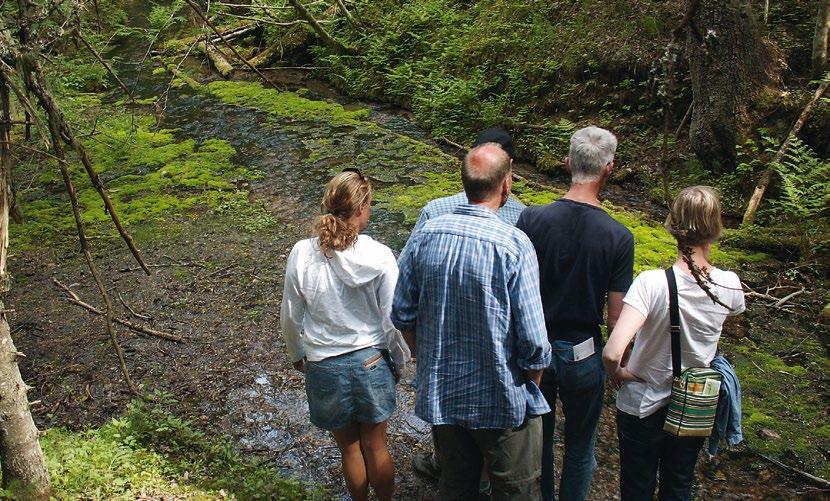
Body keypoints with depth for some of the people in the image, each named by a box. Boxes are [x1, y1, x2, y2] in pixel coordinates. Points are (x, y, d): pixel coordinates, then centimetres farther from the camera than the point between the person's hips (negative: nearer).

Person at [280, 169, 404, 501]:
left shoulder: (302, 254, -13)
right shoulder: (379, 256, -17)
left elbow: (291, 317, -2)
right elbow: (392, 320, -10)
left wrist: (296, 354, 17)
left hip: (323, 365, 1)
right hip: (370, 361, -1)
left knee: (349, 448, 21)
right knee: (375, 446, 19)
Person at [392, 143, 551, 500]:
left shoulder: (425, 236, -8)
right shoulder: (514, 246, -21)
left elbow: (403, 314, 0)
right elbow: (532, 340, -18)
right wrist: (532, 389, 1)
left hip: (440, 394, 4)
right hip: (503, 403, -4)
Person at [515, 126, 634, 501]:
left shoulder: (531, 219, -15)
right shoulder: (619, 238, -16)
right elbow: (616, 319, -13)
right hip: (584, 354, -1)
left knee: (538, 437, 23)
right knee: (580, 445, 21)